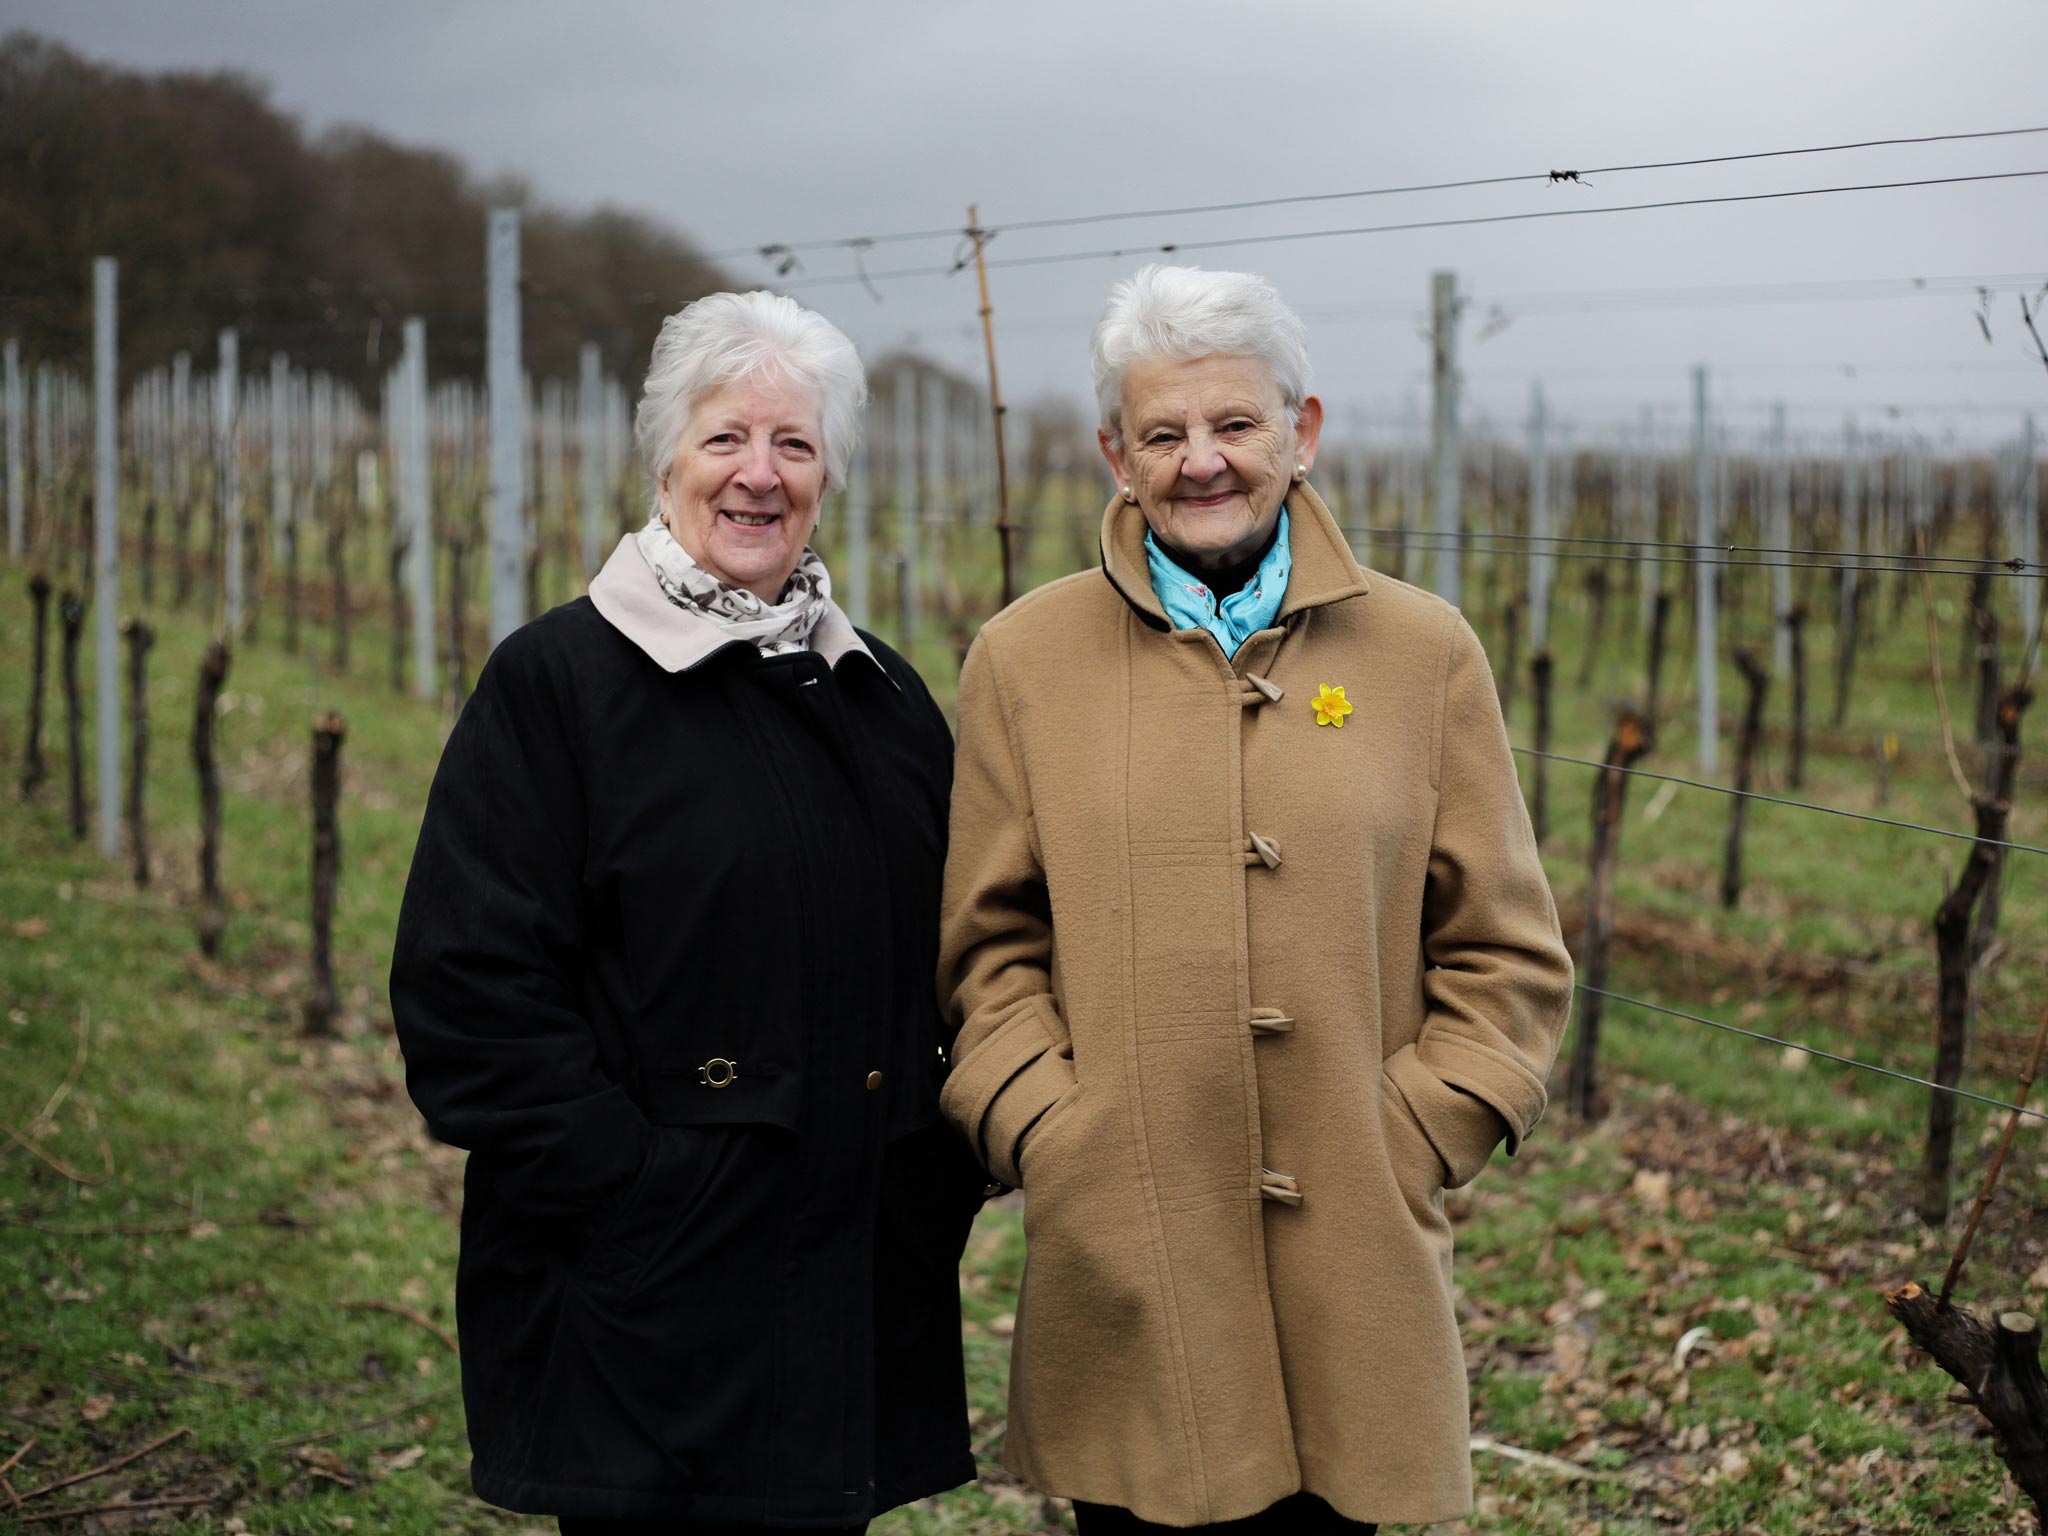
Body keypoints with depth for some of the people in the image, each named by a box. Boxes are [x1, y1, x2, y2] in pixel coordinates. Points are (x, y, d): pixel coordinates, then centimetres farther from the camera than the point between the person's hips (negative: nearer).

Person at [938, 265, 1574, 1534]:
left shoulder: (1426, 654, 6)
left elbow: (1510, 956, 8)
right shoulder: (1025, 659, 6)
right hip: (1123, 1277, 0)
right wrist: (1048, 1140, -5)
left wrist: (1410, 1144, -3)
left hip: (1353, 1277, 1)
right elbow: (990, 946, 7)